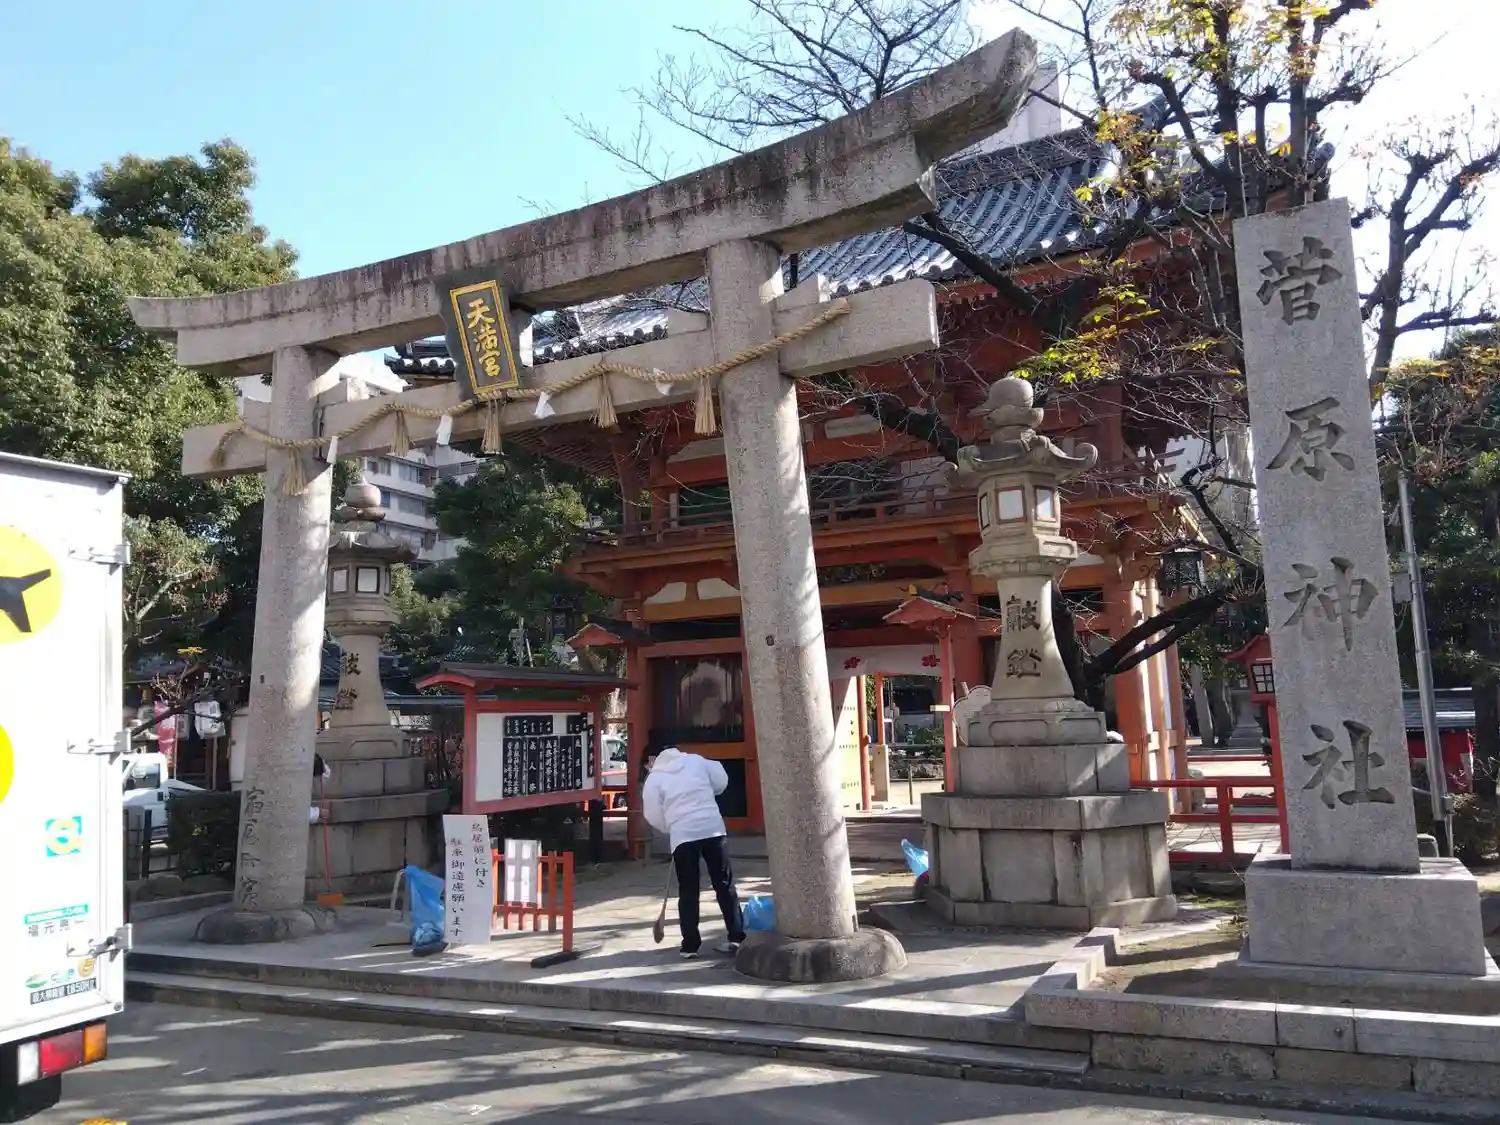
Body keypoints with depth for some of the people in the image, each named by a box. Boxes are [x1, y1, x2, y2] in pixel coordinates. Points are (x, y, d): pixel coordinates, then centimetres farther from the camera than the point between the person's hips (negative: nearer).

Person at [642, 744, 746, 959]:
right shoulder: (696, 760, 12)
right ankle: (737, 937, 10)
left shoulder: (654, 778, 4)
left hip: (683, 835, -2)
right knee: (725, 885, 9)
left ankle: (691, 945, 8)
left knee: (688, 892, 6)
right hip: (713, 828, 3)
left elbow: (653, 816, 3)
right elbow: (721, 781, 14)